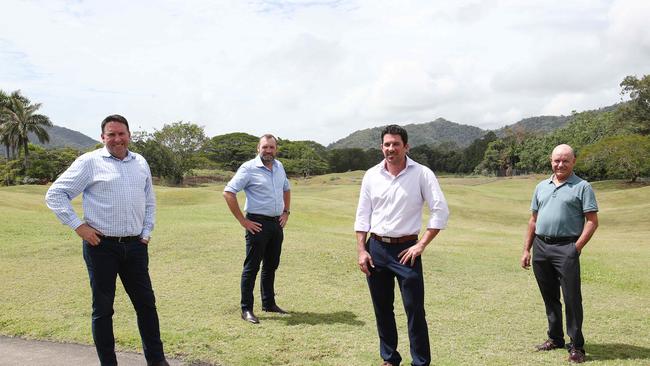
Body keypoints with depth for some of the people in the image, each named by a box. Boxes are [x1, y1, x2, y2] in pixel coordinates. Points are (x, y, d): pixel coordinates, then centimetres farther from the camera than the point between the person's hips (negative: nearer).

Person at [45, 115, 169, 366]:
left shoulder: (140, 163, 11)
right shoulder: (90, 162, -4)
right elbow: (55, 194, -3)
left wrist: (146, 232, 11)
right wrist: (78, 225, -9)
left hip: (135, 245, 4)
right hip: (102, 245, -4)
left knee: (146, 303, 9)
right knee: (103, 308, 6)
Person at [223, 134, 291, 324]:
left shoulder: (279, 167, 10)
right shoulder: (249, 168, -11)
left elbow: (286, 189, 27)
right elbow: (228, 192, -16)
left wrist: (286, 212, 14)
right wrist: (242, 221, -16)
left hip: (277, 223, 7)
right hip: (258, 224, -7)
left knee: (271, 265, 16)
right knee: (252, 267, -2)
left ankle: (269, 303, 29)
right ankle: (246, 309, 7)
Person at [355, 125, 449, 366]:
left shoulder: (422, 174, -6)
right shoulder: (371, 175, 4)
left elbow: (440, 211, -8)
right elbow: (362, 216, 7)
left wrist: (421, 245, -11)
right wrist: (361, 250, 1)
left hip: (406, 249, -3)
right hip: (376, 248, 4)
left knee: (414, 309, -1)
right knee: (382, 308, 13)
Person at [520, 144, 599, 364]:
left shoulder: (582, 187, -1)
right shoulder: (542, 187, 15)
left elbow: (592, 221, -5)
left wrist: (577, 247, -14)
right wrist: (527, 250, 13)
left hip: (565, 248, -5)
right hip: (540, 246, 6)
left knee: (572, 298, -4)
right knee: (549, 297, 14)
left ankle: (576, 346, 6)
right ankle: (555, 338, 28)